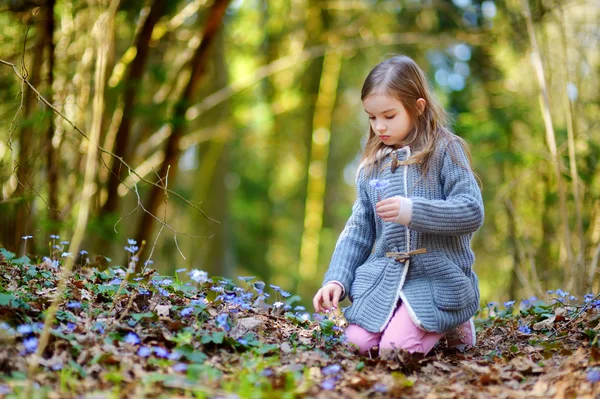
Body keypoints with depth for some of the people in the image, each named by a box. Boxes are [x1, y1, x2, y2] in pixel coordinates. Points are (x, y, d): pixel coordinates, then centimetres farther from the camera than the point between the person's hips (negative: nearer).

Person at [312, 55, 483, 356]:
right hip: (383, 275, 6)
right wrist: (336, 279, 1)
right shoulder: (371, 166, 13)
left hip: (437, 276, -5)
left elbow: (472, 212, -12)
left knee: (395, 347, -23)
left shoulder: (445, 151, -3)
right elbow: (358, 231, 15)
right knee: (359, 341, -14)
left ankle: (450, 327, 8)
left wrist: (413, 212, -23)